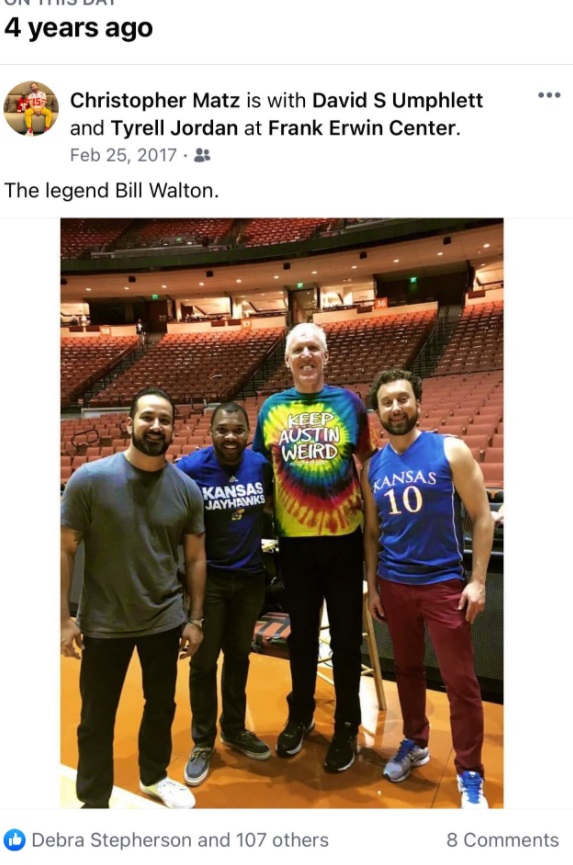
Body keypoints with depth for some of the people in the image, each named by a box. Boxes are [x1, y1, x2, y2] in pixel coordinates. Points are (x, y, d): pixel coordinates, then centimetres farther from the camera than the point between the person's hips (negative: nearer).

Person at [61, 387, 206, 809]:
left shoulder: (187, 489, -6)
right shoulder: (90, 479, -15)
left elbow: (195, 558, 1)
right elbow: (65, 550, -9)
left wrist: (196, 618, 2)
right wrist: (65, 618, -10)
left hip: (165, 621, 3)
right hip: (104, 625, -3)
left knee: (162, 706, 23)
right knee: (97, 719, 14)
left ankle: (154, 776, 49)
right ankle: (93, 802, 38)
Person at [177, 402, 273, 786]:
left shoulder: (261, 464, -4)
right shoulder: (190, 467, -15)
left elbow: (272, 504, 13)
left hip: (250, 577, 3)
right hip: (208, 578, -3)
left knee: (239, 656, 19)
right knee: (204, 661, 10)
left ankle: (235, 729, 38)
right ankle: (203, 742, 29)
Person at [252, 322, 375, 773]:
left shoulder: (349, 402, -2)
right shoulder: (272, 407, 2)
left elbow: (365, 459, 5)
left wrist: (368, 503, -3)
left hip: (343, 535, -1)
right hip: (294, 539, 2)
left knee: (346, 635, 11)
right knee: (302, 632, 17)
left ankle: (347, 725, 30)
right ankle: (300, 714, 38)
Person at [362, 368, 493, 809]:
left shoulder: (451, 451, -8)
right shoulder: (373, 466, 3)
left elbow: (482, 516, -6)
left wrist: (478, 580, -10)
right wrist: (372, 585, 7)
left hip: (444, 584, -3)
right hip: (394, 586, 4)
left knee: (461, 680, 4)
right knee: (408, 669, 18)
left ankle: (470, 773, 22)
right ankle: (415, 743, 39)